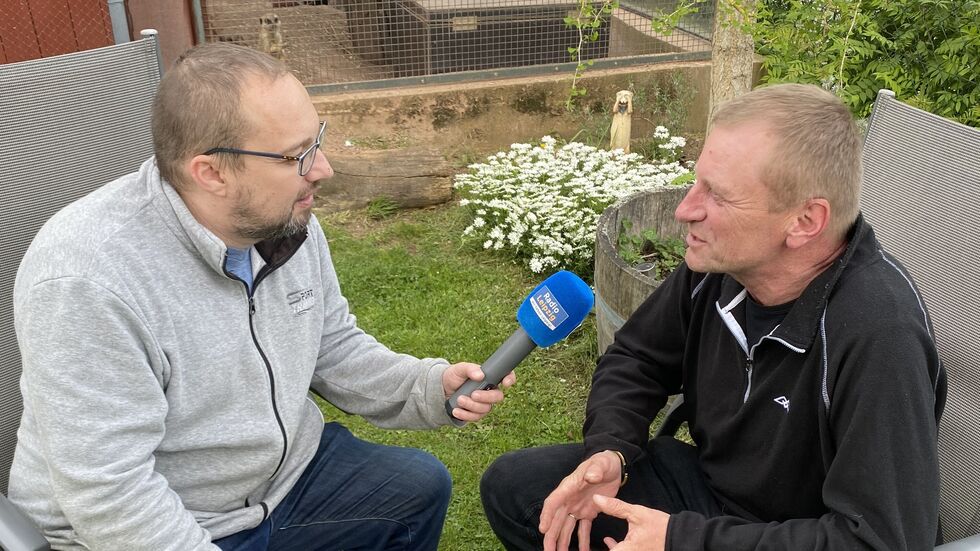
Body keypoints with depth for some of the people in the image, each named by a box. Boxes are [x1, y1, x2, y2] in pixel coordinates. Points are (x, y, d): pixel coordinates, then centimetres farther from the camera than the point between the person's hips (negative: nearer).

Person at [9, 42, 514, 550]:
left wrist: (430, 387, -9)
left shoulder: (288, 220, -7)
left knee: (422, 486, 8)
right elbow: (111, 496, -26)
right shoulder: (87, 280, -29)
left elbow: (335, 350, 6)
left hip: (287, 470, 7)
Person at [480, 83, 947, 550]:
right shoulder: (720, 260, -12)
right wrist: (609, 450, -13)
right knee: (510, 486, 2)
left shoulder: (879, 336, -30)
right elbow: (635, 359, 5)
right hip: (707, 481, 6)